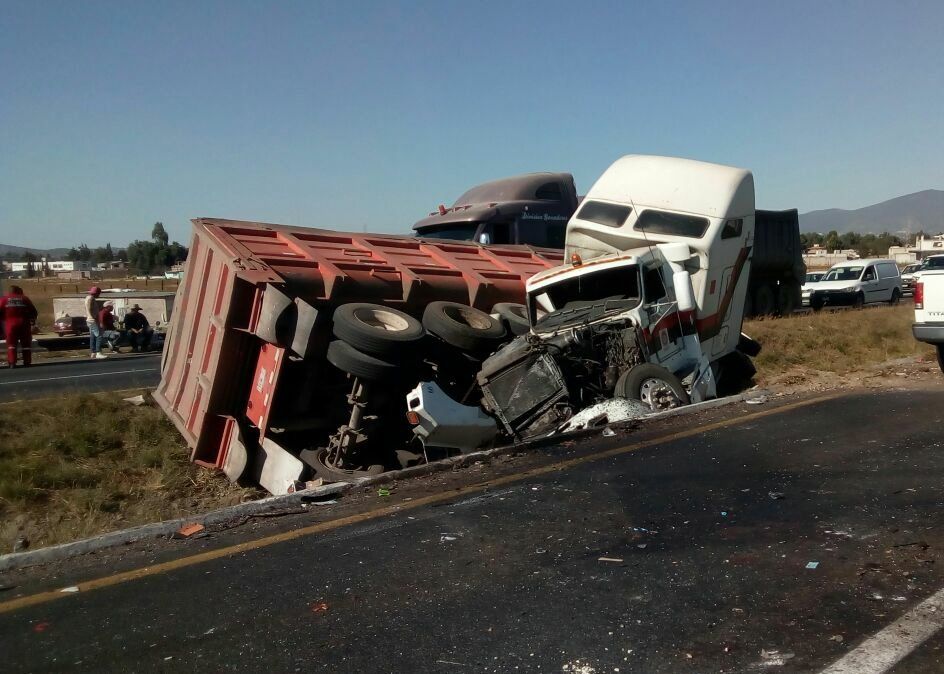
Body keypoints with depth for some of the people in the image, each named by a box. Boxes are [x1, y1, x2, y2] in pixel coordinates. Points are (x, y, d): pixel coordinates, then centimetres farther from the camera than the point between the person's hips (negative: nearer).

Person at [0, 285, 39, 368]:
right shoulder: (24, 298, 8)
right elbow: (33, 312, 7)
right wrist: (33, 321, 21)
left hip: (10, 325, 0)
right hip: (24, 324, 0)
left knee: (11, 344, 6)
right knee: (26, 344, 9)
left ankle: (12, 363, -3)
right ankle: (27, 362, 7)